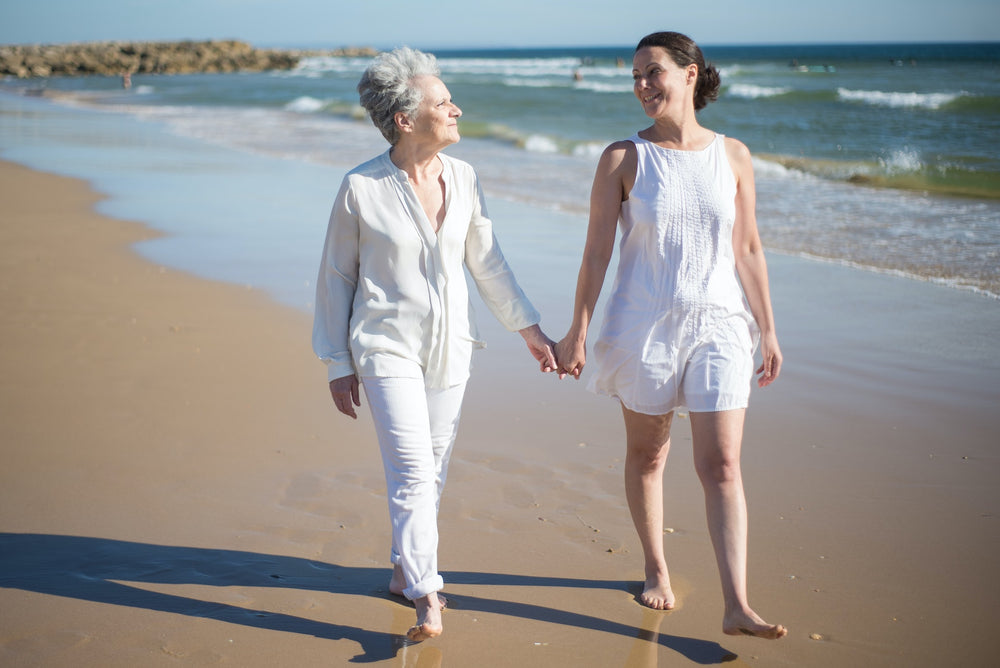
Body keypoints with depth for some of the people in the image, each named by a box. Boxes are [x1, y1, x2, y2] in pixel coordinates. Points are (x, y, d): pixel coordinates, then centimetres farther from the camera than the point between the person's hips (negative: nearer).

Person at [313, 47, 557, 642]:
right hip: (388, 346, -5)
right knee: (413, 470, -12)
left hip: (450, 345, 5)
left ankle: (406, 571, 32)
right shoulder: (361, 188, -12)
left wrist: (531, 329, 10)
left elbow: (487, 262, 10)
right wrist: (338, 363, -2)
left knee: (433, 469, 13)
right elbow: (337, 276, -3)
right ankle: (428, 599, -8)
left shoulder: (463, 178, -1)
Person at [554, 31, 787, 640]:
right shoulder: (623, 158, -4)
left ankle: (737, 606, -4)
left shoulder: (733, 156, 2)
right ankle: (656, 569, 34)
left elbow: (748, 249, 6)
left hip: (719, 326, 1)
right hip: (645, 325, 0)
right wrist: (578, 332, -3)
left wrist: (767, 330, 7)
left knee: (723, 465, -4)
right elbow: (597, 251, -2)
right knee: (647, 456, 13)